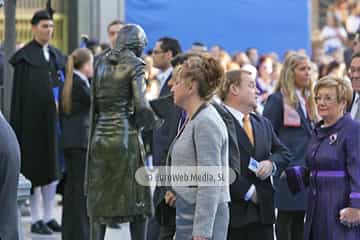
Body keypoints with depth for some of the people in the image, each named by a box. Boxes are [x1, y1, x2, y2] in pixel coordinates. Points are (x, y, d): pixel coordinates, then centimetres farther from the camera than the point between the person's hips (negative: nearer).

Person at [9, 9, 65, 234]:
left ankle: (49, 216, 15)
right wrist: (18, 126, -14)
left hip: (53, 119, 6)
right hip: (32, 120, -6)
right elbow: (19, 93, -9)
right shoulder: (24, 56, -5)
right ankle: (36, 218, 4)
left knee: (52, 167, 8)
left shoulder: (58, 56, 13)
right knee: (34, 167, -1)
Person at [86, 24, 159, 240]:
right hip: (126, 136, -5)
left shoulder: (102, 64, 10)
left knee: (99, 200, 8)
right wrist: (153, 122, 5)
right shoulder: (135, 65, -5)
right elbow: (141, 105, -12)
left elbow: (95, 104, 11)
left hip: (101, 138, 5)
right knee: (138, 200, 4)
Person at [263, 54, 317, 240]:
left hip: (306, 167, 7)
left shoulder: (308, 99, 15)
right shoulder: (278, 100, -6)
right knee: (286, 216, -1)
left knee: (300, 217, 9)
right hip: (287, 168, -7)